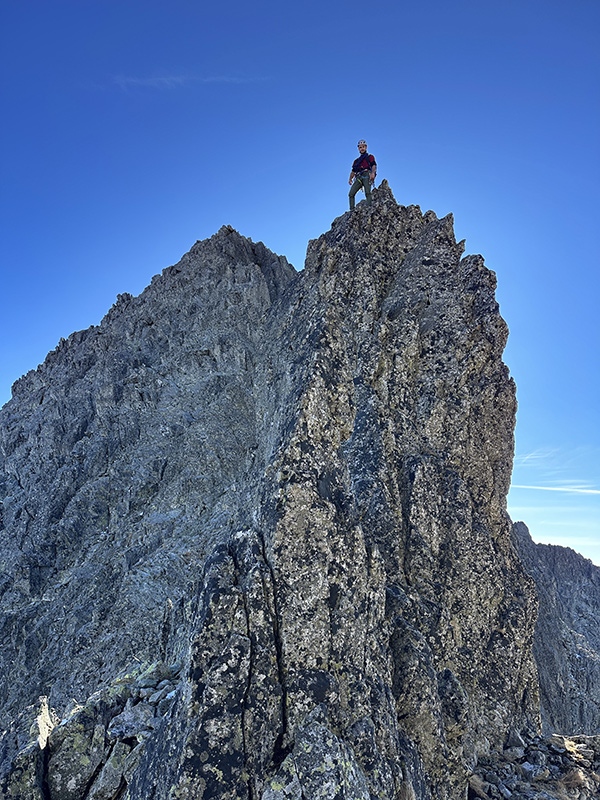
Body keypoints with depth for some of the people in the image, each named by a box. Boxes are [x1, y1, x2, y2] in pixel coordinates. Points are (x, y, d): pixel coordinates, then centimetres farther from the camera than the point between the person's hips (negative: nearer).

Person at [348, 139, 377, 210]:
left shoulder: (370, 157, 19)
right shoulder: (357, 160, 33)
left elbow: (374, 166, 3)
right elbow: (353, 171, 25)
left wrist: (373, 173, -19)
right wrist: (350, 178, 5)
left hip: (367, 175, -4)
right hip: (359, 177, 5)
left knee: (367, 192, -26)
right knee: (351, 194, -13)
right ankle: (352, 210, -16)